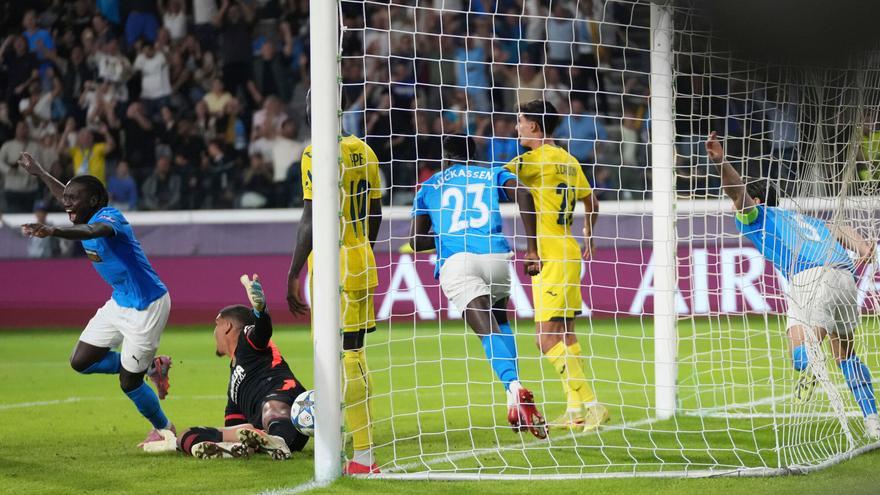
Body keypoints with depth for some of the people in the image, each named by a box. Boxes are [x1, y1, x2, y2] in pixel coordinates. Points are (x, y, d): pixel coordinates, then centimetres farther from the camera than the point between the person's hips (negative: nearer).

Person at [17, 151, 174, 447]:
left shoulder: (110, 217, -24)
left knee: (129, 382, -1)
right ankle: (152, 367, 24)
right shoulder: (87, 217, 2)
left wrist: (54, 232, -68)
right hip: (120, 303, 9)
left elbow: (92, 231, -50)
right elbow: (66, 197, 27)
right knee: (81, 361, 9)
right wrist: (40, 173, 41)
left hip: (147, 307, -9)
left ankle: (163, 429, 26)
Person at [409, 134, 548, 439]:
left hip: (455, 262, -2)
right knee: (500, 321, 25)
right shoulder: (493, 175, 23)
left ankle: (514, 388, -42)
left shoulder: (429, 187, 25)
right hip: (496, 257, 2)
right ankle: (516, 407, 10)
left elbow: (416, 241, 22)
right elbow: (523, 195, 2)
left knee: (489, 332, -14)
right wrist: (532, 249, 0)